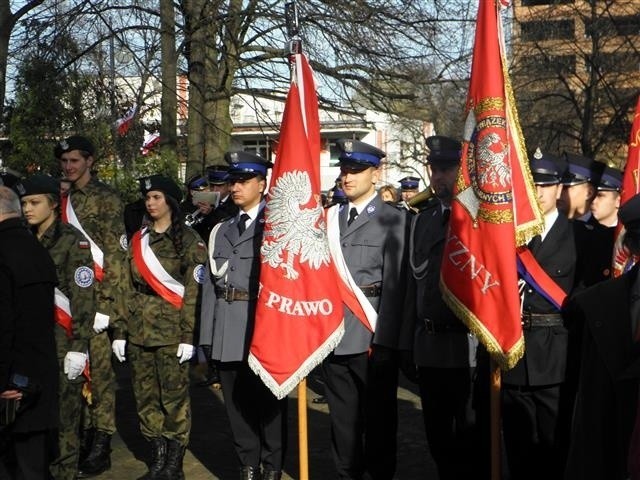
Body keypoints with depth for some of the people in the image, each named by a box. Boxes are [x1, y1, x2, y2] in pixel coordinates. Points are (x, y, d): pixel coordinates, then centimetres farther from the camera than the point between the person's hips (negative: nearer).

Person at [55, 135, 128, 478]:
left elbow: (114, 253, -8)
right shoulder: (63, 199, 16)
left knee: (99, 368, -2)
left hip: (96, 297, -6)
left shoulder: (106, 198, -3)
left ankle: (101, 445, 3)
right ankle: (82, 432, 17)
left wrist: (105, 303, -13)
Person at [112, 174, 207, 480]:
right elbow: (126, 287, 12)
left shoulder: (188, 240, -1)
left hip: (170, 330, -5)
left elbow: (193, 291, -7)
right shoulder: (138, 239, 13)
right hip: (138, 329, 5)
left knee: (174, 396, -2)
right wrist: (120, 331, 6)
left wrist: (188, 336, -13)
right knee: (145, 397, 8)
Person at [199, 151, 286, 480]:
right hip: (227, 331, 5)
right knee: (238, 404, 12)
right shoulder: (221, 231, 15)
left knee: (269, 403, 4)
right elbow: (210, 286, 11)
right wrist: (207, 339, 6)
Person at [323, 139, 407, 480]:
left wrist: (383, 340, -14)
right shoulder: (330, 218, 13)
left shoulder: (393, 220, -3)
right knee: (343, 420, 14)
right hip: (334, 336, 5)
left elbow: (393, 285, -9)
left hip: (372, 337, -5)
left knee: (378, 419, 6)